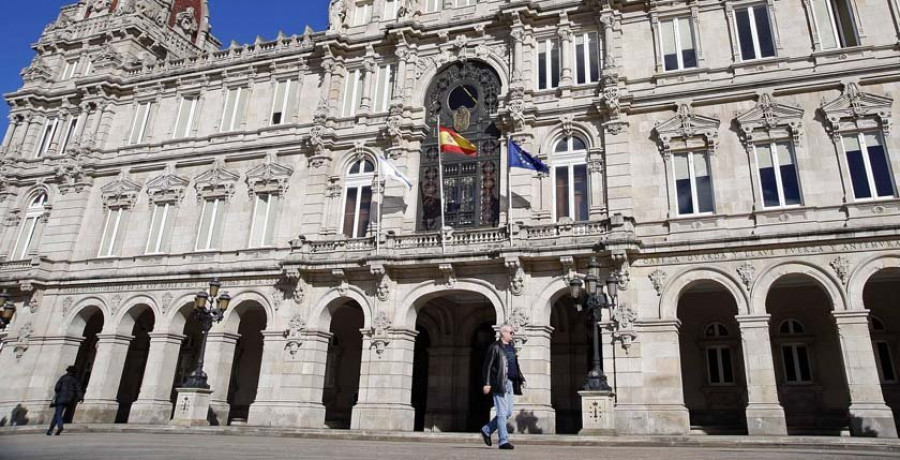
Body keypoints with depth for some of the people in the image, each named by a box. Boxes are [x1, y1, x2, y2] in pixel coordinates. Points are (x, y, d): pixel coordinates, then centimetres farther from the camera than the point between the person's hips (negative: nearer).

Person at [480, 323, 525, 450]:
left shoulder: (511, 347, 18)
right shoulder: (495, 347, -6)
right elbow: (487, 366, -9)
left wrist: (520, 378, 11)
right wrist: (487, 383, -16)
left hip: (510, 383, 8)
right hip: (499, 383, -8)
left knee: (509, 412, 10)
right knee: (502, 413, -6)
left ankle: (487, 430, 24)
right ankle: (503, 441, 1)